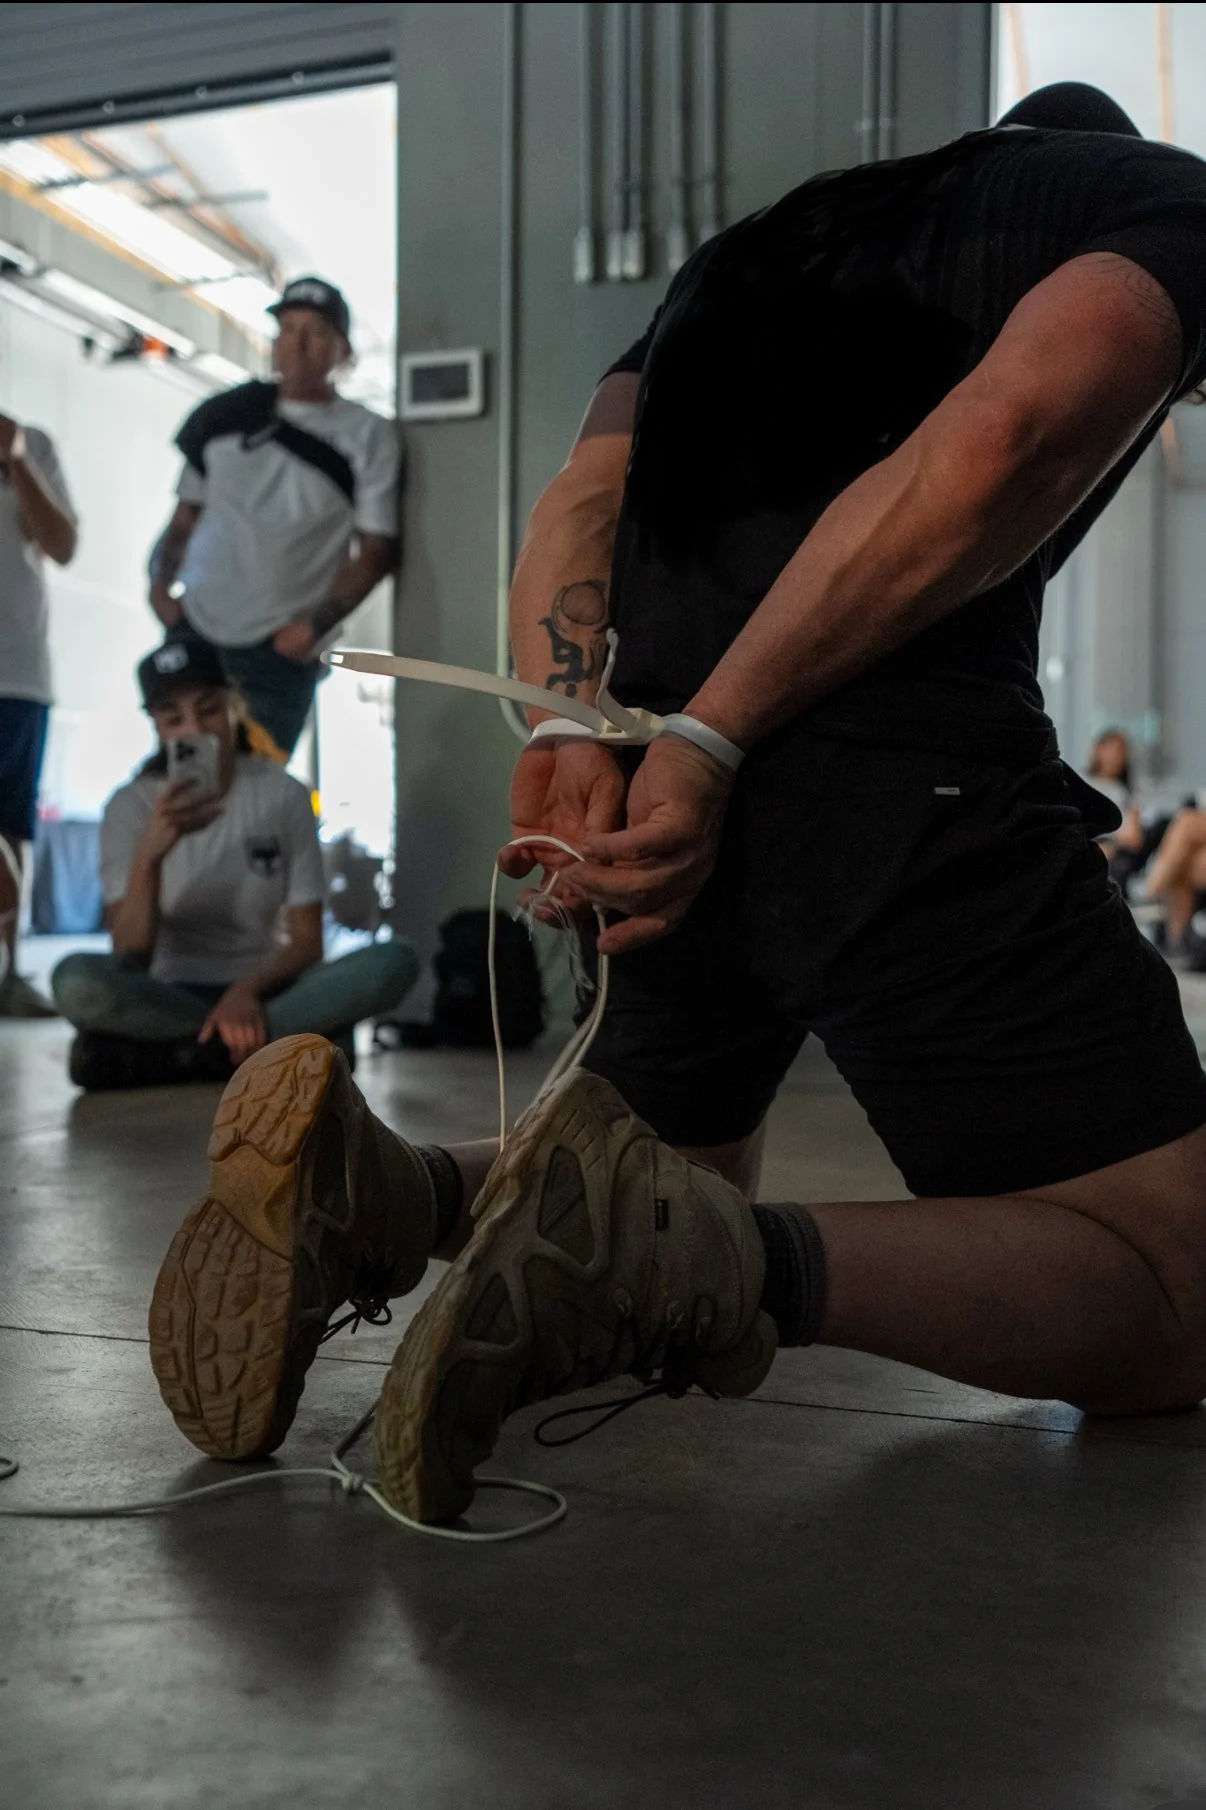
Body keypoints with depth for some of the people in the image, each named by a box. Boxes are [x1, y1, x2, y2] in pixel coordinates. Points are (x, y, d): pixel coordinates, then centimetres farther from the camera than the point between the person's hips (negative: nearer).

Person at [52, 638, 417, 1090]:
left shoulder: (284, 795, -3)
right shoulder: (130, 807, -5)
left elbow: (307, 942, -3)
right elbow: (130, 960, -15)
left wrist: (248, 989, -24)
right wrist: (149, 854, -30)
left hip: (259, 991, 2)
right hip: (165, 997, -1)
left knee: (394, 962, -26)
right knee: (75, 980, -34)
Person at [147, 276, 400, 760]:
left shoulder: (368, 437, 0)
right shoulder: (226, 414, 11)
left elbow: (375, 550, -3)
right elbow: (187, 513, 17)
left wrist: (318, 624, -14)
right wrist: (161, 579, 0)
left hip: (281, 652, -3)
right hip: (193, 629, 3)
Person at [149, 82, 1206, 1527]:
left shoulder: (764, 246, 32)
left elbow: (577, 506, 14)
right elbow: (1008, 434, -9)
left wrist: (573, 728, -1)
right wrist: (715, 740, -11)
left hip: (666, 798, 7)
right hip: (896, 772, -6)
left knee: (687, 1180, 29)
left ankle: (376, 1189, -1)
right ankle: (709, 1254, -23)